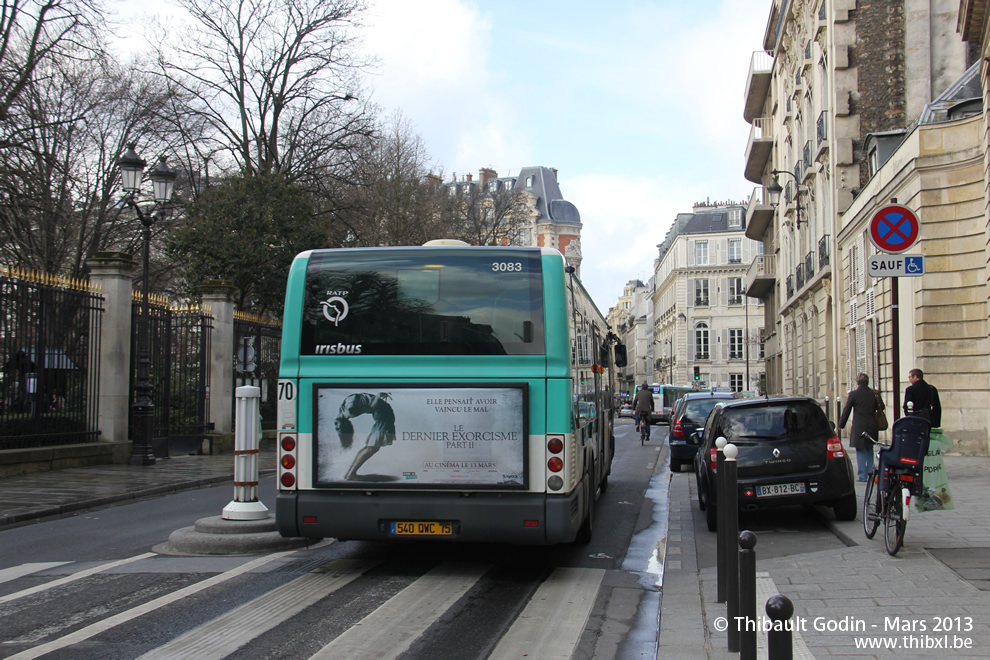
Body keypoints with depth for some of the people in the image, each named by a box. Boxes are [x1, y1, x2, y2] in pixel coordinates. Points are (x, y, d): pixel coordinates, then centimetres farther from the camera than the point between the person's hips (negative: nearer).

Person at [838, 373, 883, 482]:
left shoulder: (853, 394, -6)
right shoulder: (874, 394, 3)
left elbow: (846, 411, -3)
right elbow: (881, 408, 11)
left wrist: (841, 425, 7)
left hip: (859, 427, -4)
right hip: (872, 427, 4)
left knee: (861, 451, 2)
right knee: (869, 449, 19)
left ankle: (862, 475, 0)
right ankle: (870, 471, 18)